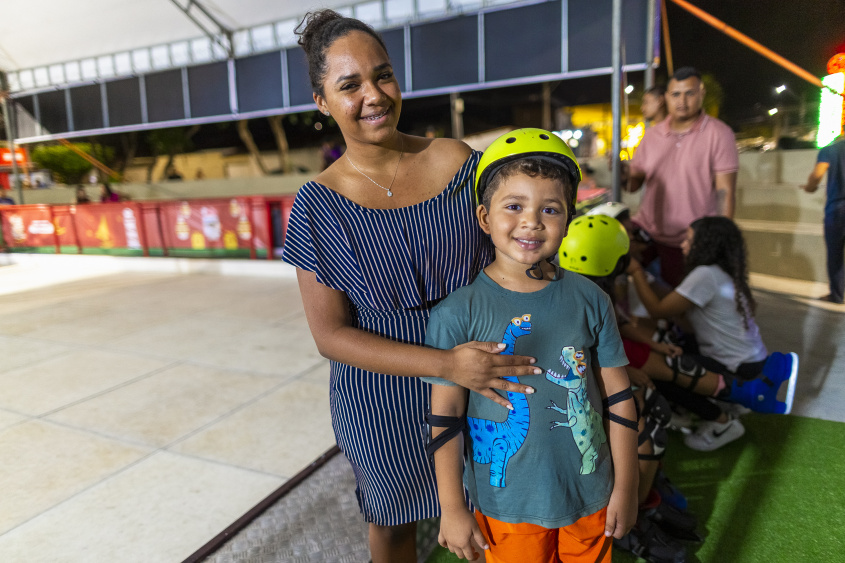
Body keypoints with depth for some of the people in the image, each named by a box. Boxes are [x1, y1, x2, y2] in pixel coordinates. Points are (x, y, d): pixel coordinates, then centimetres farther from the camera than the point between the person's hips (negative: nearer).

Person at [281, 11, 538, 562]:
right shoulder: (319, 206, -13)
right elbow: (331, 335, -15)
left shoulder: (460, 162, -8)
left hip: (482, 378, 1)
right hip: (382, 403, -1)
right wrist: (446, 364, -25)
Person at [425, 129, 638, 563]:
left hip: (589, 498, 3)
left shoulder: (589, 300, -7)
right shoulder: (457, 314, -16)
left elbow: (619, 399, 0)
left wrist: (626, 487, 3)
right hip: (507, 505, -2)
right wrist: (452, 508, -6)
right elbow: (445, 417, -11)